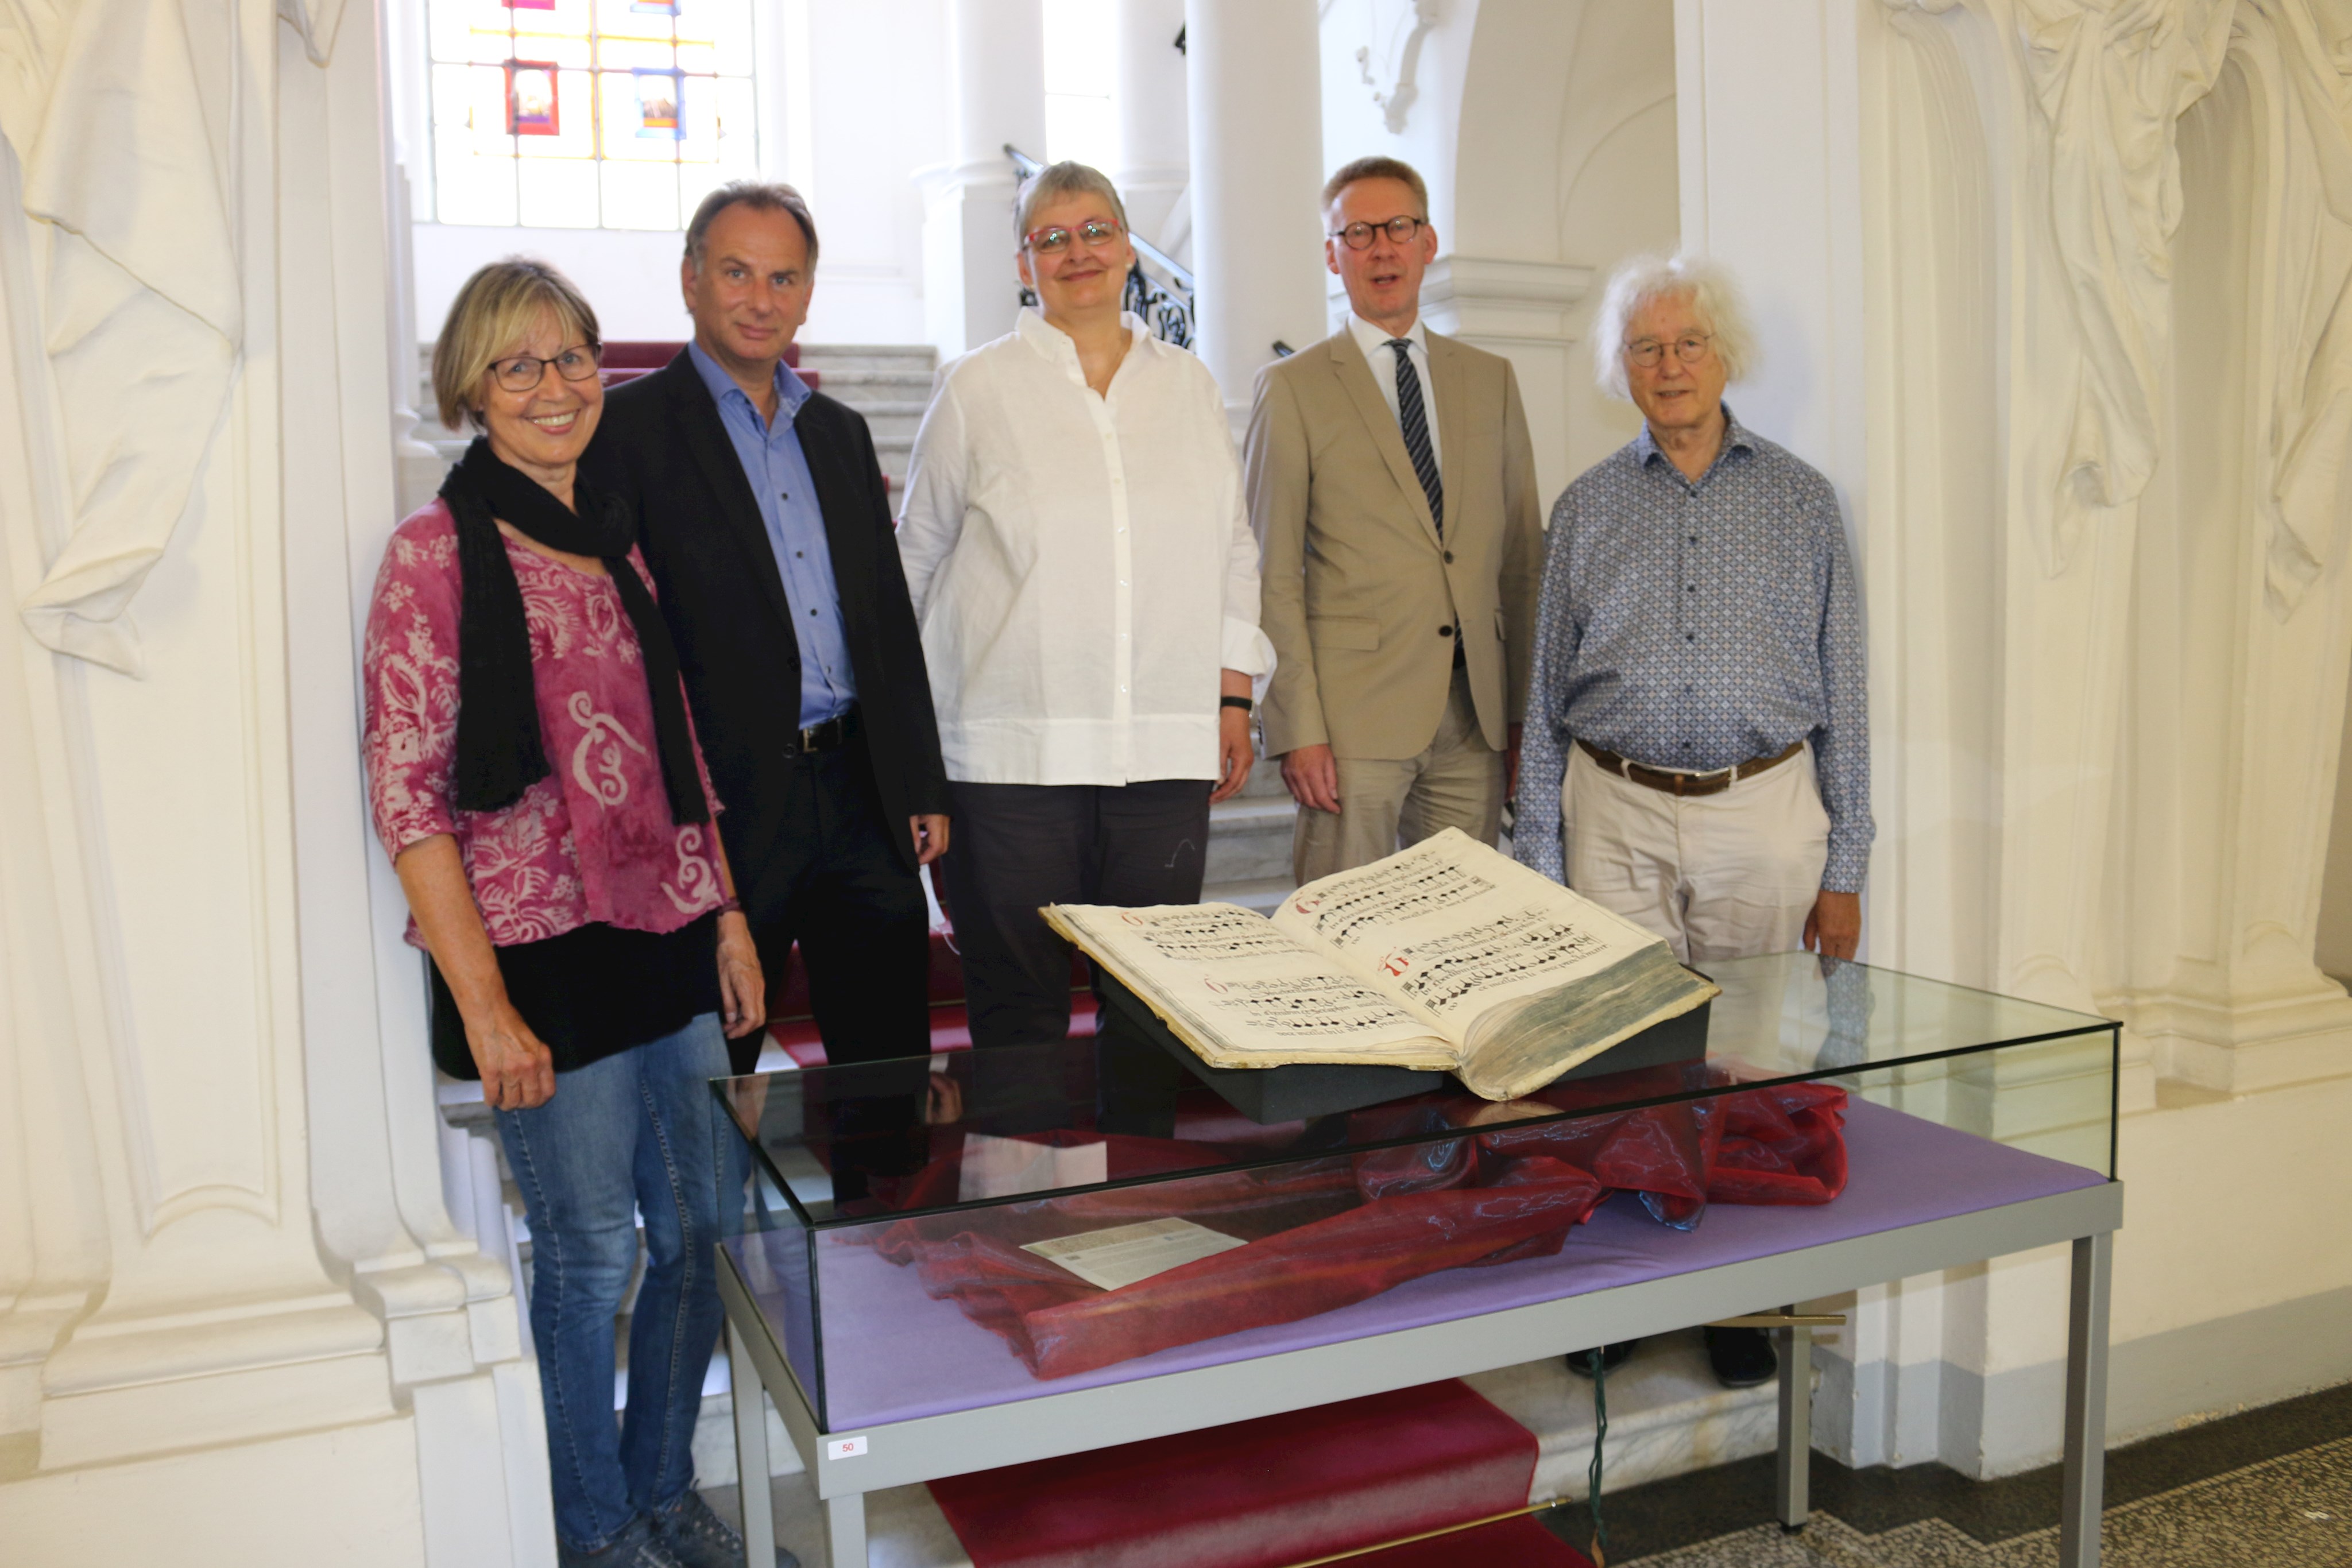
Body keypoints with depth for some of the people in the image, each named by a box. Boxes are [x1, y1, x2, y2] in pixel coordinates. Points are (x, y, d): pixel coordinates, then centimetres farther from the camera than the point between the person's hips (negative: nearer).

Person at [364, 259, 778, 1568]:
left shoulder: (620, 540, 11)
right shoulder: (437, 553, -9)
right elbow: (408, 793, -12)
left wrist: (728, 911, 11)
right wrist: (483, 1002, -15)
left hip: (672, 934, 6)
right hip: (544, 953, -6)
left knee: (706, 1235, 13)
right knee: (590, 1255, 7)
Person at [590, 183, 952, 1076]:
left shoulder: (840, 432, 15)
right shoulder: (628, 429, -3)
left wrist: (923, 786, 12)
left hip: (862, 799, 6)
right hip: (726, 809, -5)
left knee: (895, 1065, 12)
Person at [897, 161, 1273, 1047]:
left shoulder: (1190, 385, 14)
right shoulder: (976, 390, 5)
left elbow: (1232, 550, 17)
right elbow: (916, 559, 10)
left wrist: (1233, 698, 11)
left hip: (1167, 749, 2)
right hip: (1014, 749, -2)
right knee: (1018, 1005, 2)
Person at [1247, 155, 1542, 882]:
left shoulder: (1491, 379, 15)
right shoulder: (1292, 388, 2)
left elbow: (1522, 554, 14)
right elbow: (1274, 573, -3)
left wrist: (1528, 708, 8)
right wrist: (1296, 728, -11)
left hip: (1477, 715, 4)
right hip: (1353, 713, -4)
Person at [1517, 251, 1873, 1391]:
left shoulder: (1801, 500, 6)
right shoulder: (1587, 507, 8)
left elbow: (1843, 691, 6)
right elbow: (1546, 695, 8)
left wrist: (1845, 868, 1)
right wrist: (1538, 863, 2)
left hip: (1761, 807, 0)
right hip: (1617, 810, 1)